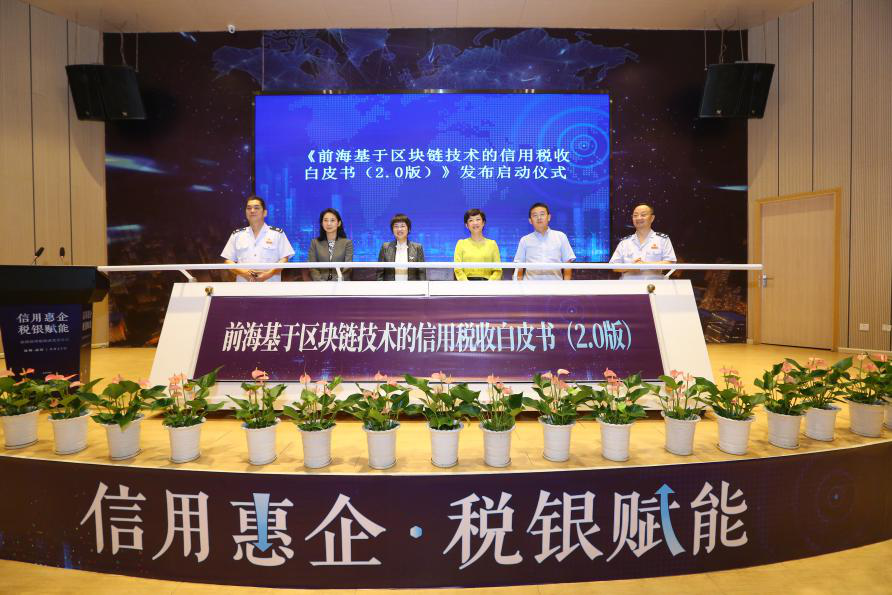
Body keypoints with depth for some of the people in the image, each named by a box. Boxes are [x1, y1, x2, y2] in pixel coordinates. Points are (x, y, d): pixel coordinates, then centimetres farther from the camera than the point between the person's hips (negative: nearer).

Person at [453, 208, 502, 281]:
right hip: (467, 281, 0)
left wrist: (489, 283, -9)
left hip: (486, 281, 0)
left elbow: (497, 270, 9)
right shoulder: (461, 243, 12)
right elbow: (458, 270, 5)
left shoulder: (492, 244, 13)